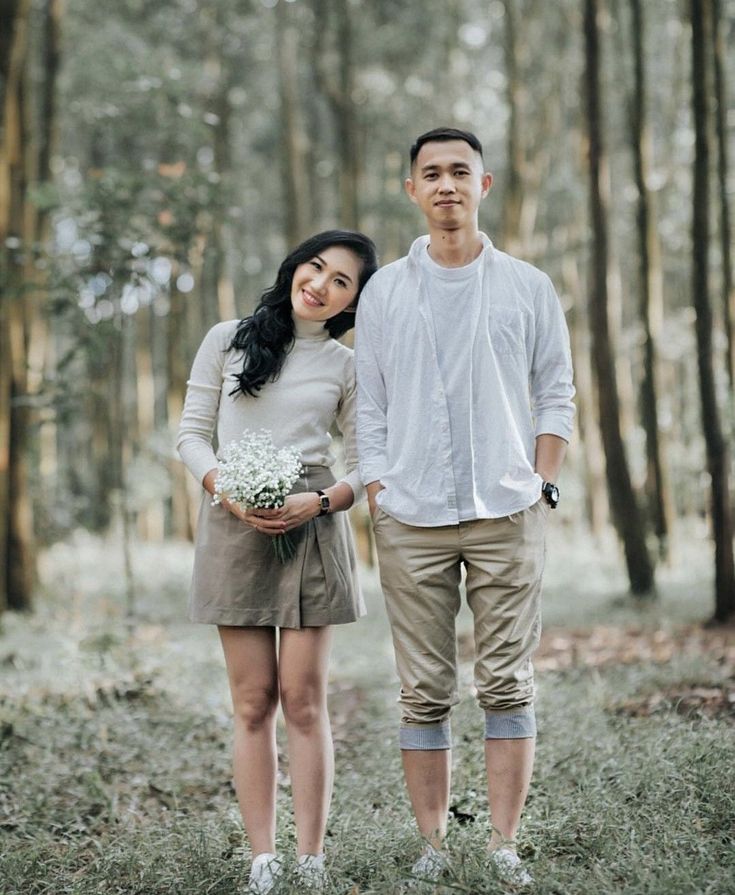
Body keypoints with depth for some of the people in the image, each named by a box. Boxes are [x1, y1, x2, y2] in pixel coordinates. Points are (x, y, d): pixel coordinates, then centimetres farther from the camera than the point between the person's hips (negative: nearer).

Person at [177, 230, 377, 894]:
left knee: (304, 700, -2)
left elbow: (368, 464, 9)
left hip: (311, 527, 0)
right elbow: (192, 434, 6)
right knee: (254, 703, 0)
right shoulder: (227, 340, 8)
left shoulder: (345, 367, 9)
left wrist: (319, 502, -11)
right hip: (234, 523, 0)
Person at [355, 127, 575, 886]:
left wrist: (540, 486, -1)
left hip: (505, 516, 0)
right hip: (411, 520, 0)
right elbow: (370, 409, 9)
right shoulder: (384, 291, 9)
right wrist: (380, 501, 0)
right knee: (424, 694, 2)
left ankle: (504, 847, 6)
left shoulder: (527, 288, 7)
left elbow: (555, 396, 9)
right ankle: (431, 847, 9)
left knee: (507, 685, 0)